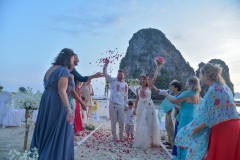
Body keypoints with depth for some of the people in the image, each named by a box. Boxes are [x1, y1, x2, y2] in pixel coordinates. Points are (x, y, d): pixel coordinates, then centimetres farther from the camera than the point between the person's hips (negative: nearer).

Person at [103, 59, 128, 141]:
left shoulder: (125, 84, 10)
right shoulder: (112, 80, 3)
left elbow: (126, 96, 14)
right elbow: (105, 74, -8)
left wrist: (126, 105, 10)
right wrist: (106, 65, -20)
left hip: (121, 105, 2)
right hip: (112, 104, -2)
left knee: (121, 122, 5)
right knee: (113, 122, 6)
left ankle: (121, 136, 23)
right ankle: (114, 136, 20)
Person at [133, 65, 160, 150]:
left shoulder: (149, 87, -1)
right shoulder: (138, 89, 7)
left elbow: (154, 78, -11)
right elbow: (137, 99, 13)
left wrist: (157, 69, -13)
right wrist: (135, 109, 13)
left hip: (149, 106, -3)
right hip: (141, 106, 3)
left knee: (149, 123, 2)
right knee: (141, 124, 8)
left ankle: (149, 141, 14)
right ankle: (141, 141, 20)